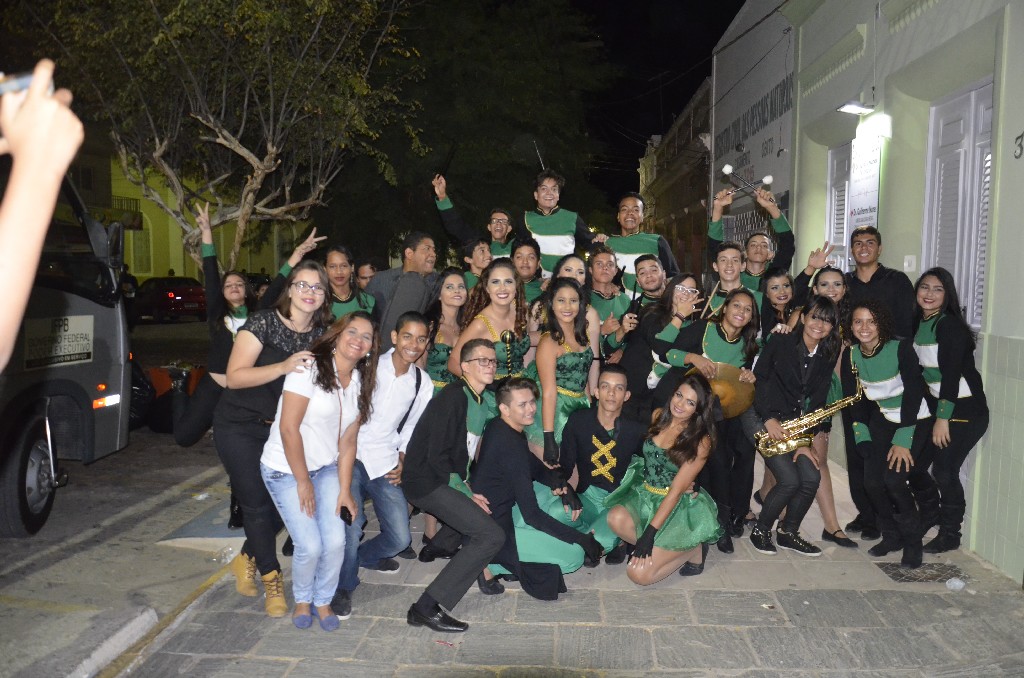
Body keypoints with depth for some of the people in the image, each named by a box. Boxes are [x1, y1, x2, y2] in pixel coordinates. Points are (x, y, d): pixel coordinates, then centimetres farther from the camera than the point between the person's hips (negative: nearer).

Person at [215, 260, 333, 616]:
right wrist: (283, 367, -35)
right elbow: (235, 376, -23)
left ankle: (247, 559, 34)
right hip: (239, 427, -5)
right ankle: (271, 577, 20)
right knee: (256, 503, -2)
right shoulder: (262, 322, -16)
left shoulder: (322, 333, -1)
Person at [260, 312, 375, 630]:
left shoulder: (360, 383, 3)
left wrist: (345, 490, -4)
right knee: (310, 545, -11)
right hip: (285, 469, -5)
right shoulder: (310, 368, -18)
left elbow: (347, 442, 2)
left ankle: (323, 601, 20)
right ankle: (302, 600, 21)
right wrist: (303, 482, -14)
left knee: (336, 542, -9)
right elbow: (288, 429, -20)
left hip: (326, 469, 5)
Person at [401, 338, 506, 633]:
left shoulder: (484, 399, 9)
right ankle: (427, 607, -17)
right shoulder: (452, 398, -17)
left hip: (448, 478, 9)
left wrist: (468, 489, 5)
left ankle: (438, 546, 37)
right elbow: (437, 456, -20)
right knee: (492, 535, -17)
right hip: (426, 481, -9)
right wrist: (466, 493, -14)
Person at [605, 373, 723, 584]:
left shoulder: (701, 441, -12)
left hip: (679, 507, -5)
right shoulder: (659, 417, 0)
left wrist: (650, 531, -20)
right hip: (644, 495, 5)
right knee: (616, 518, -29)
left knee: (638, 573, -17)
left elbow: (676, 490, -16)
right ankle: (664, 549, -4)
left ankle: (693, 550, 7)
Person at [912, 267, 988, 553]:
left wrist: (943, 419, -20)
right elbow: (916, 369, 10)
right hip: (936, 403, 7)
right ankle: (929, 515, 27)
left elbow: (951, 375, -20)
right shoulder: (918, 323, 5)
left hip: (965, 410, -7)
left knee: (944, 470, -7)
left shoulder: (950, 326, -17)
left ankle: (950, 534, 11)